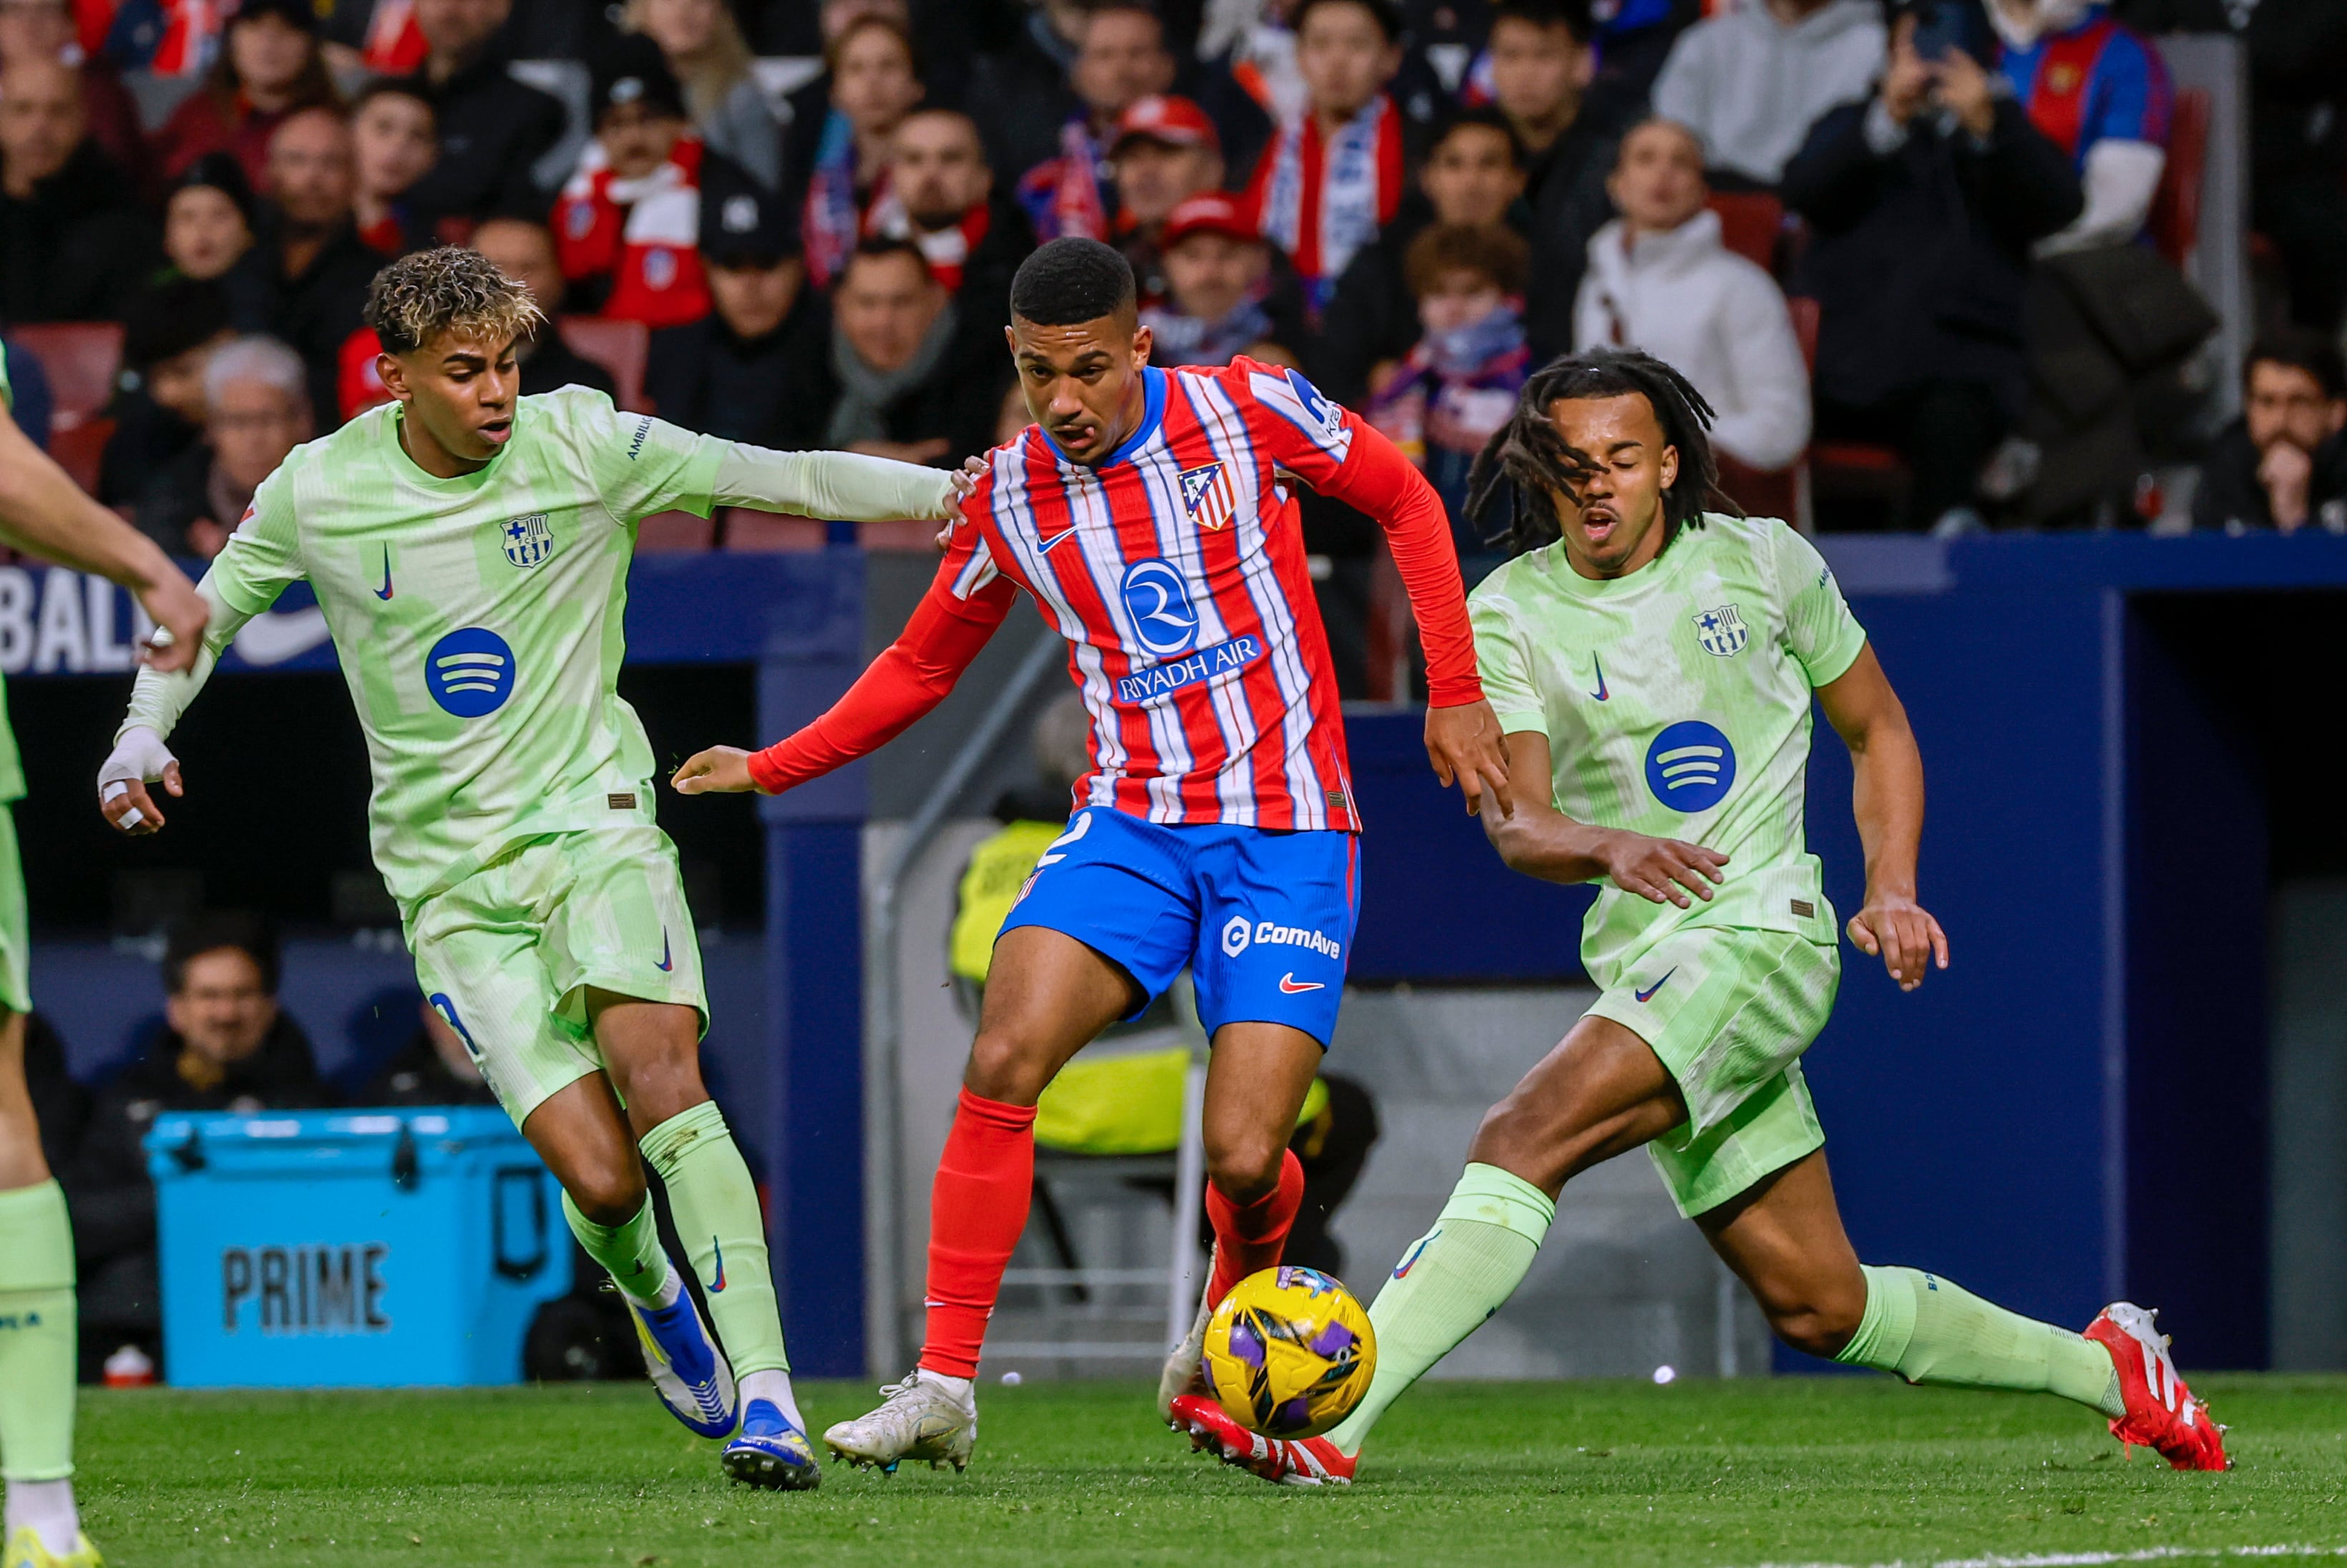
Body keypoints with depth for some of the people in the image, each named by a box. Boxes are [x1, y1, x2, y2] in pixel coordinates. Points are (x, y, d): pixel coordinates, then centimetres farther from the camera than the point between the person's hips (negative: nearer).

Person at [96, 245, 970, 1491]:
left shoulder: (580, 444, -4)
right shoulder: (319, 491, -2)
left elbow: (773, 478, -4)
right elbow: (210, 609, 15)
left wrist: (949, 492, -13)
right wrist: (144, 731, 1)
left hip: (588, 815, 0)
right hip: (449, 874, 0)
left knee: (658, 1074, -27)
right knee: (602, 1182, -12)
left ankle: (764, 1390, -28)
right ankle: (648, 1291, 25)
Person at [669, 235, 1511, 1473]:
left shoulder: (1246, 411, -6)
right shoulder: (1005, 499, 3)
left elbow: (1404, 499, 8)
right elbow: (923, 664, 19)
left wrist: (1455, 696, 4)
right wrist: (772, 768, 9)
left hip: (1286, 835, -3)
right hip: (1130, 824, 3)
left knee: (1242, 1159, -13)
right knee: (1003, 1060, -22)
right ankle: (943, 1386, -17)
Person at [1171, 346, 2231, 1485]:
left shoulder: (1762, 564, 2)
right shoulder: (1512, 615, 3)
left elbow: (1876, 730, 16)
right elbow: (1515, 824, -10)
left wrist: (1892, 888, 1)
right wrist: (1608, 847, -32)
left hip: (1760, 931, -4)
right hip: (1638, 955, 4)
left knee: (1522, 1139, -25)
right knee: (1816, 1306, 7)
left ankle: (1327, 1421, -31)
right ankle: (2105, 1366, 28)